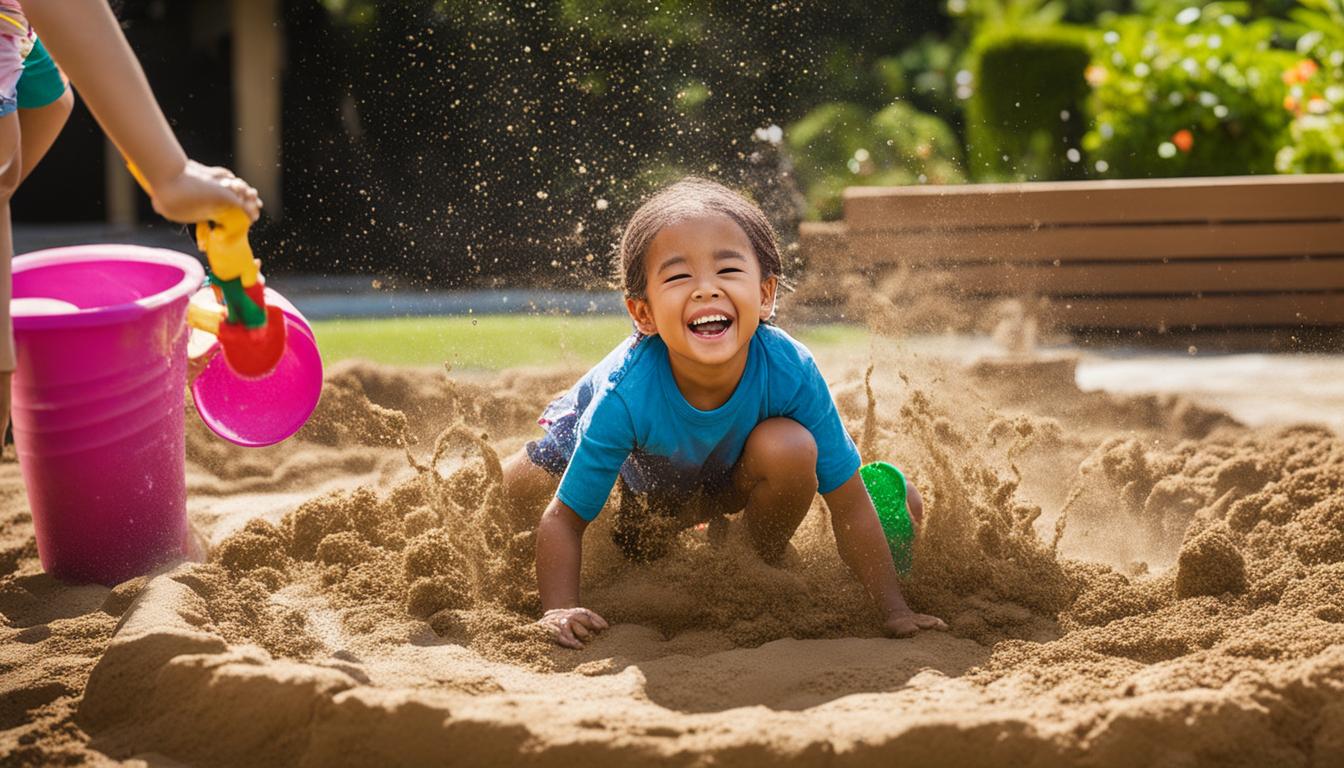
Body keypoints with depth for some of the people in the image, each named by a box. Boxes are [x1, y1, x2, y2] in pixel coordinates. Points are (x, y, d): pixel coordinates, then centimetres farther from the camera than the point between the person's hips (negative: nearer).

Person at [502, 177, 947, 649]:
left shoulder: (789, 371, -38)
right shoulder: (625, 395, -42)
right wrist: (559, 611, -45)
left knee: (790, 449, -31)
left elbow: (850, 506, -29)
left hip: (728, 474, 0)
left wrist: (894, 612, -29)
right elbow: (564, 520, -32)